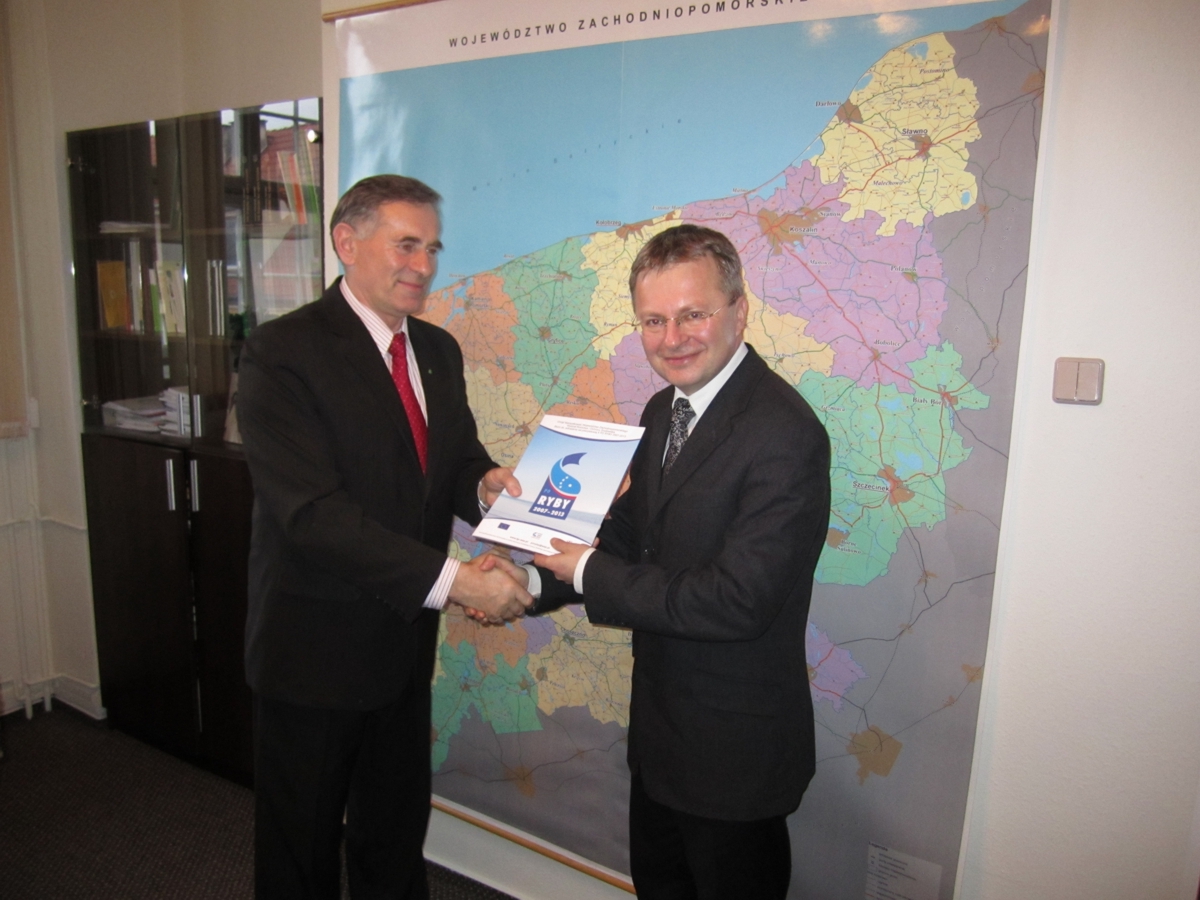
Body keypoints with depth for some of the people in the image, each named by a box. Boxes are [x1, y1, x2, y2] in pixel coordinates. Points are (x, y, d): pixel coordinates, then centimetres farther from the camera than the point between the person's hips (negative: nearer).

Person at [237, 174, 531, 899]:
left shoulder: (439, 351, 6)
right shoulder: (283, 353, -18)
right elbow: (314, 513, -26)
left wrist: (485, 485, -15)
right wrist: (451, 580, -30)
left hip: (404, 642, 6)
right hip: (314, 648, -6)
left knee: (397, 841, 24)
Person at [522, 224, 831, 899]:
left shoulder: (784, 432, -26)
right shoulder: (664, 411, 3)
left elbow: (737, 602, -29)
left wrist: (591, 575, -21)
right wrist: (535, 580, -8)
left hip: (735, 746, -8)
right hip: (660, 725, 8)